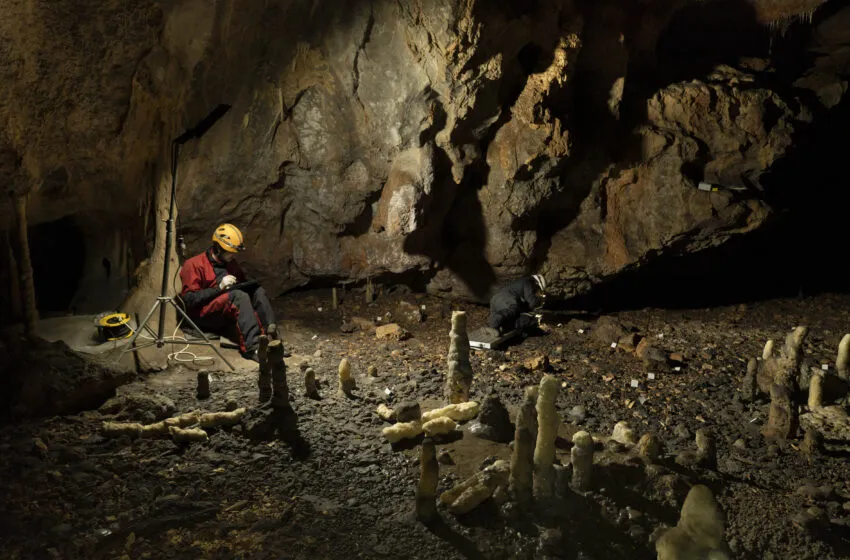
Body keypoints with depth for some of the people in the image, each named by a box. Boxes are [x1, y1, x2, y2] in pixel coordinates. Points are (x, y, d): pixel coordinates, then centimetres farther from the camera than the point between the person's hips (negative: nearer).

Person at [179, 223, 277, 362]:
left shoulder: (231, 263, 15)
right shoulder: (194, 265, -6)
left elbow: (244, 282, 28)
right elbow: (189, 300, -14)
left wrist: (249, 285, 3)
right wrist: (219, 287, -21)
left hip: (231, 312, 7)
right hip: (203, 316, -7)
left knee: (258, 291, -14)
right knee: (239, 296, -31)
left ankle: (271, 334, -31)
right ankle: (252, 347, -45)